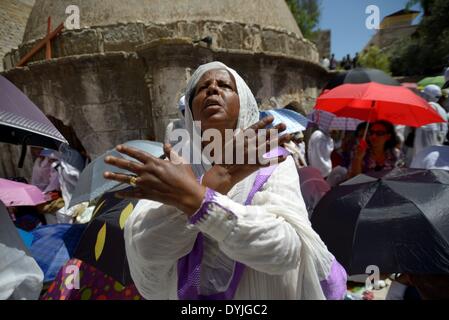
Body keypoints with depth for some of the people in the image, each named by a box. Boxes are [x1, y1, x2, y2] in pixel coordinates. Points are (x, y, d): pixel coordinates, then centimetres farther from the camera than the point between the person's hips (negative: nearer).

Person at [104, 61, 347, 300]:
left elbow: (286, 249, -28)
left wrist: (194, 197, -38)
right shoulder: (174, 170, -10)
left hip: (260, 293, -1)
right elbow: (145, 250, -24)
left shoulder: (274, 164, -14)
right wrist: (221, 175, -32)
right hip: (186, 292, 2)